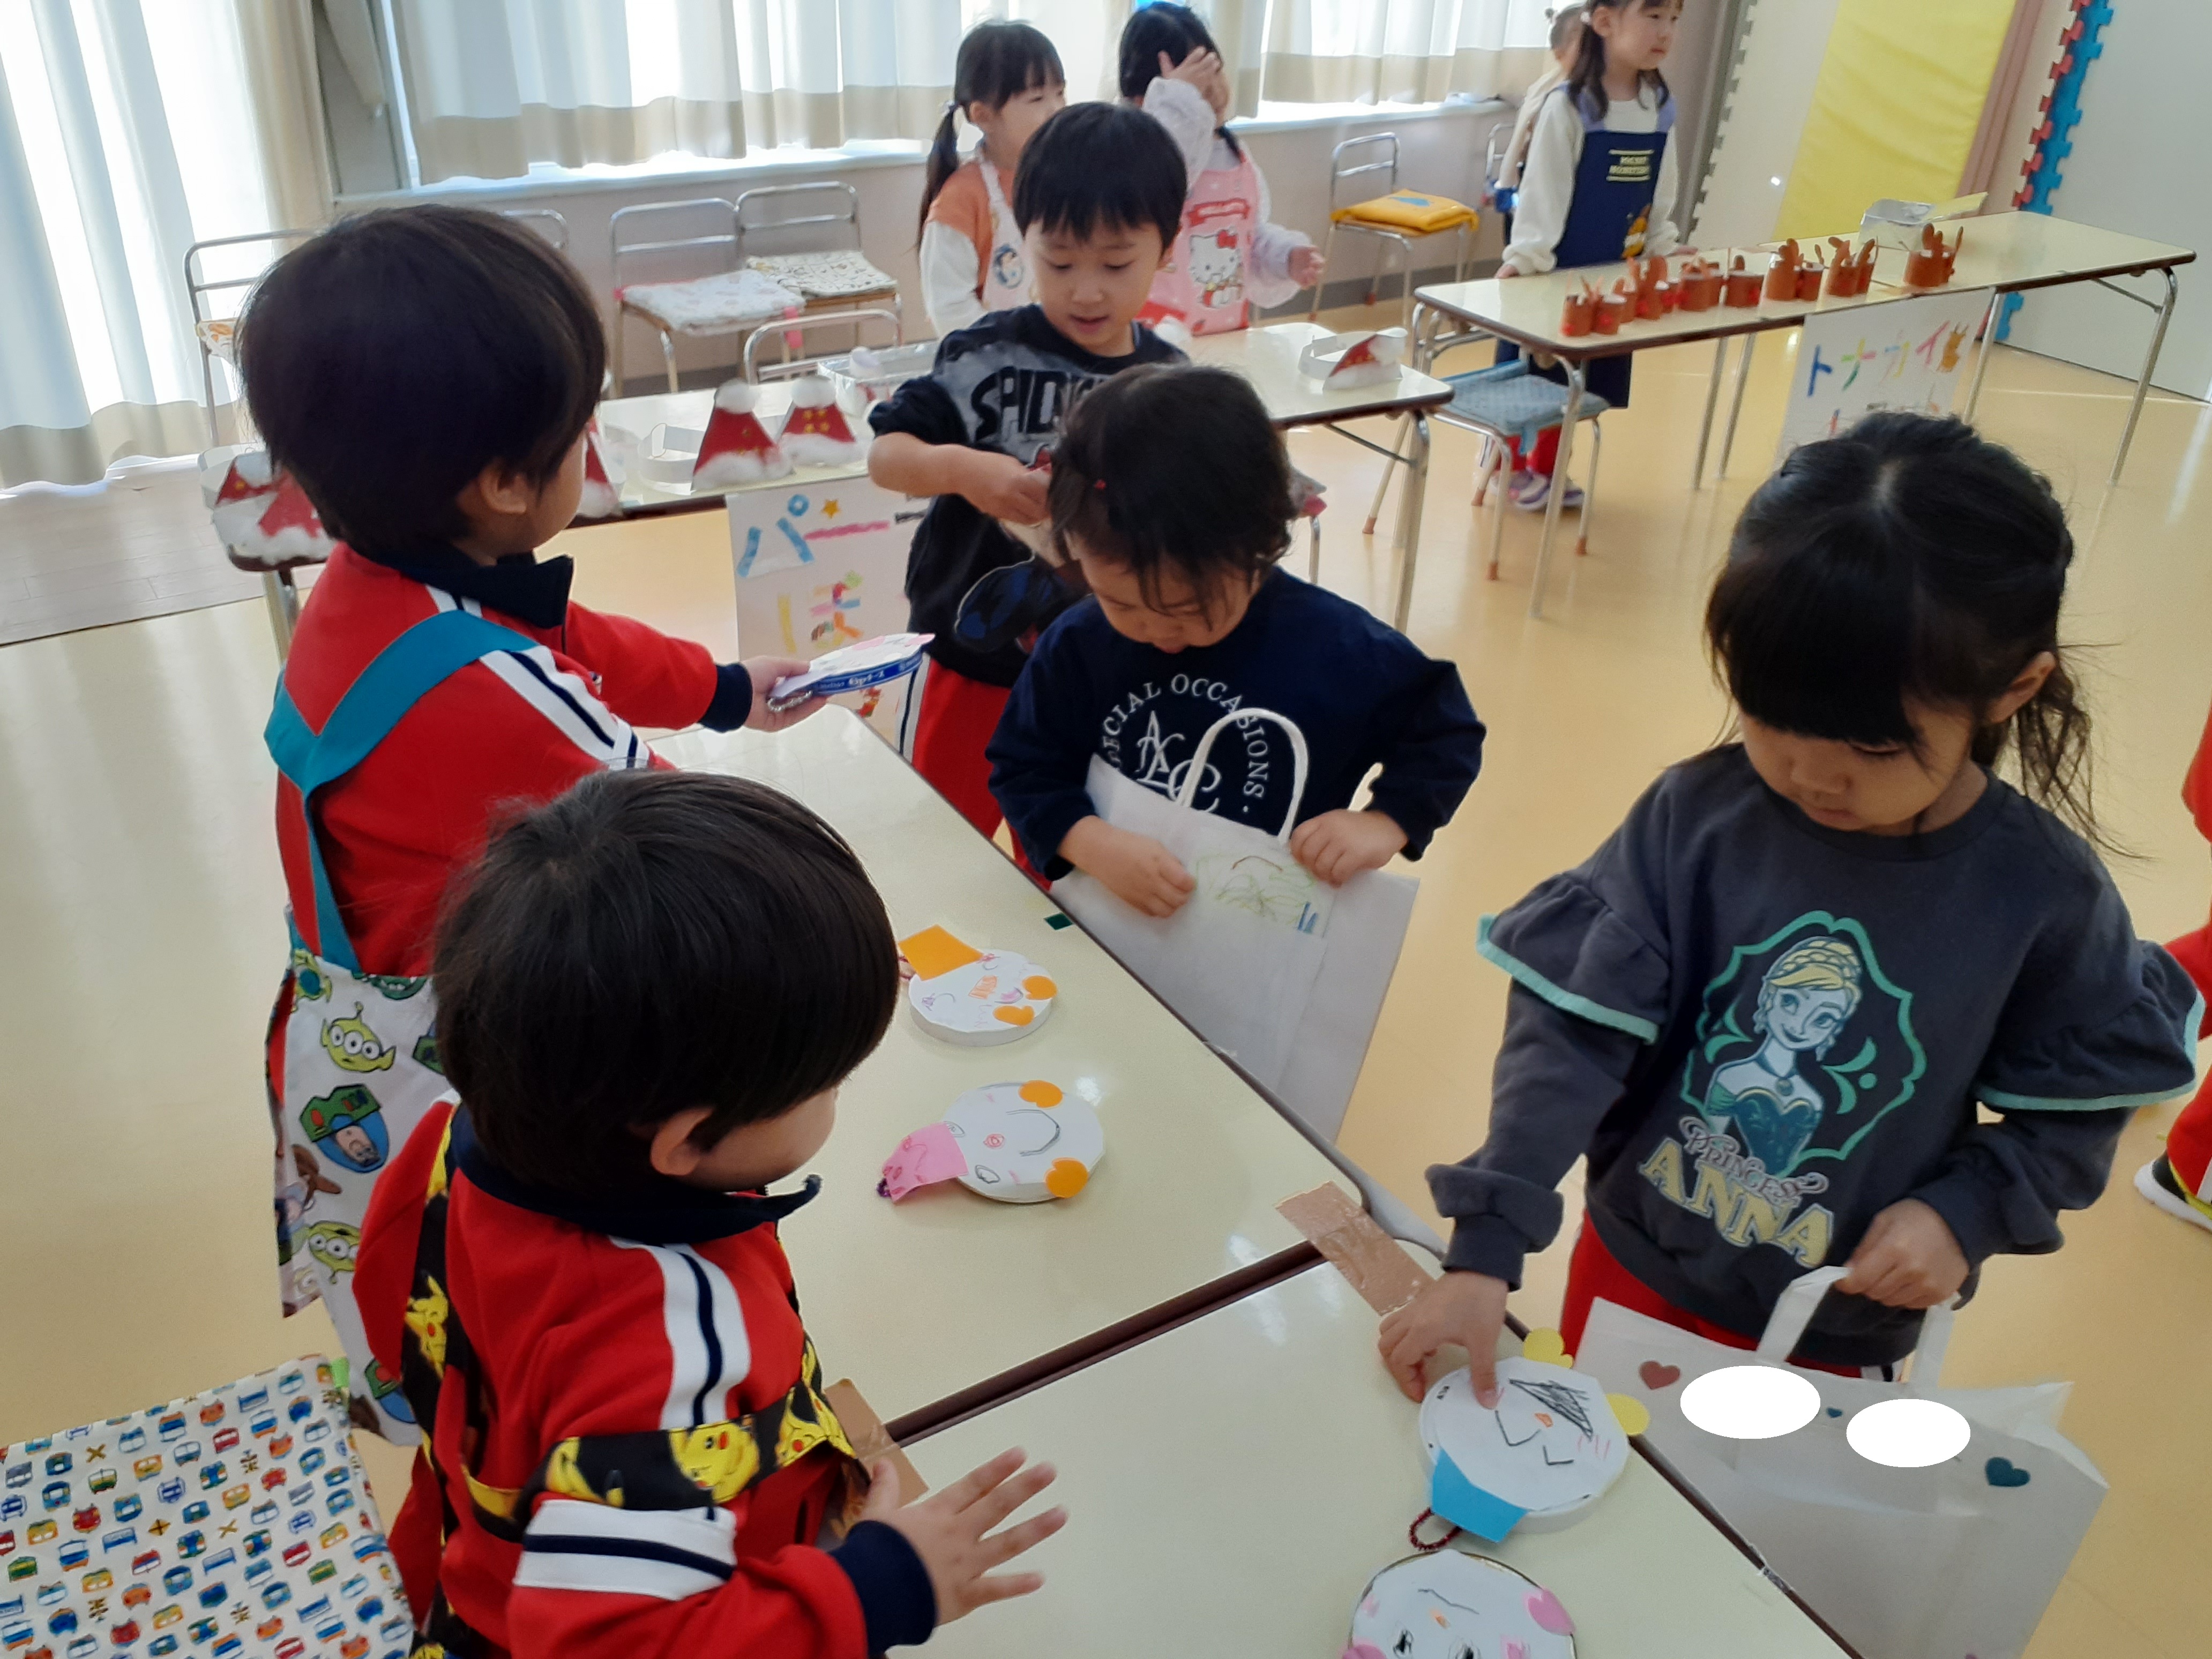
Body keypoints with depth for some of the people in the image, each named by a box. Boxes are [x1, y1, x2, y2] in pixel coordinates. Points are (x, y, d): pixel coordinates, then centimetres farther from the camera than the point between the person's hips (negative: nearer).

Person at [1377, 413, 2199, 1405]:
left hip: (1834, 1333, -1)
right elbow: (1575, 1026, -21)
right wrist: (1485, 1247, -27)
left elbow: (2078, 1109, -3)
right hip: (1632, 1263, 1)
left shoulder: (2046, 895, -17)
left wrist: (1967, 1213, -20)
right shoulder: (1695, 814, -19)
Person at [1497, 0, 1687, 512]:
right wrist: (1526, 257, -22)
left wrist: (1663, 246, 5)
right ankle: (1512, 466, 26)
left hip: (1615, 274, 6)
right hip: (1558, 269, -6)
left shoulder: (1661, 108, 2)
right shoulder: (1568, 105, -16)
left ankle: (1547, 470, 32)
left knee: (1581, 380, 15)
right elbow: (1542, 187, -17)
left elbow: (1660, 192, 10)